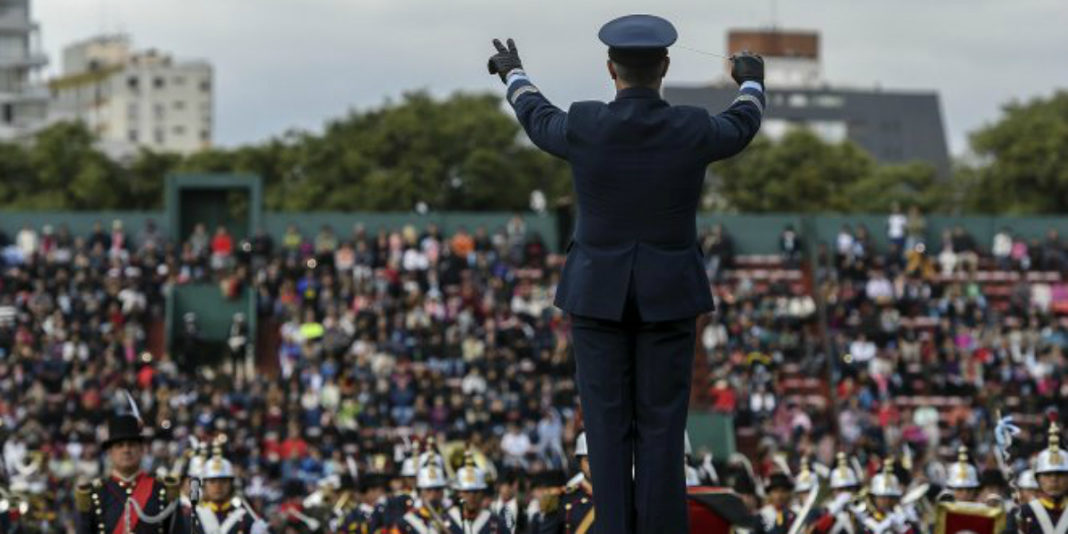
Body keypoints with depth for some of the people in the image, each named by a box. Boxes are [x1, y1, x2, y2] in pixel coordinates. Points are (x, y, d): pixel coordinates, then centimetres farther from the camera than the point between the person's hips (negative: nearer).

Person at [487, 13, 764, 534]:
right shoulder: (693, 131, -12)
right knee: (660, 425, 6)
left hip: (598, 291, 0)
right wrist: (752, 84, 35)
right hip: (668, 292, 0)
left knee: (608, 423, 7)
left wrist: (513, 73, 33)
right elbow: (741, 128, 12)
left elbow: (538, 121, 11)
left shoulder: (583, 127, -13)